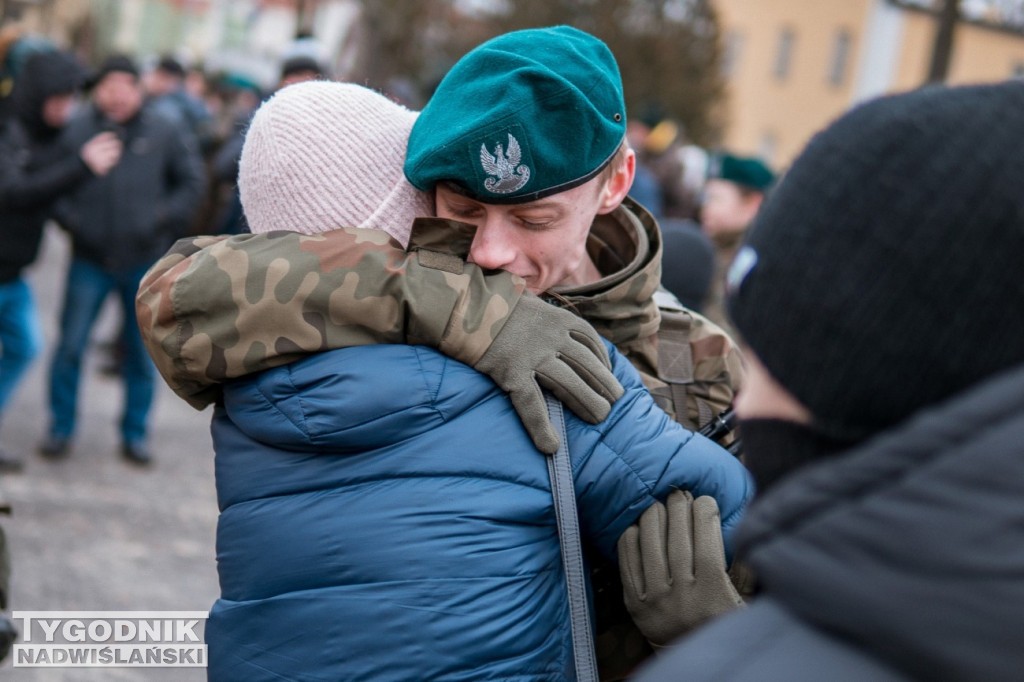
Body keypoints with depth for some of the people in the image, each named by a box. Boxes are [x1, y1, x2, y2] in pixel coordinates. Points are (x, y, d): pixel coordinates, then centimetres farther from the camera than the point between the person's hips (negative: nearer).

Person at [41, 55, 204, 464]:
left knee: (143, 352, 8)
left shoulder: (164, 134, -1)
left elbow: (192, 181, 7)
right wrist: (72, 221, -10)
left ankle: (135, 434, 21)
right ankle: (61, 429, 17)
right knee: (70, 348, 1)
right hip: (90, 261, -1)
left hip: (145, 262, 1)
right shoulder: (76, 131, -4)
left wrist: (163, 219, -5)